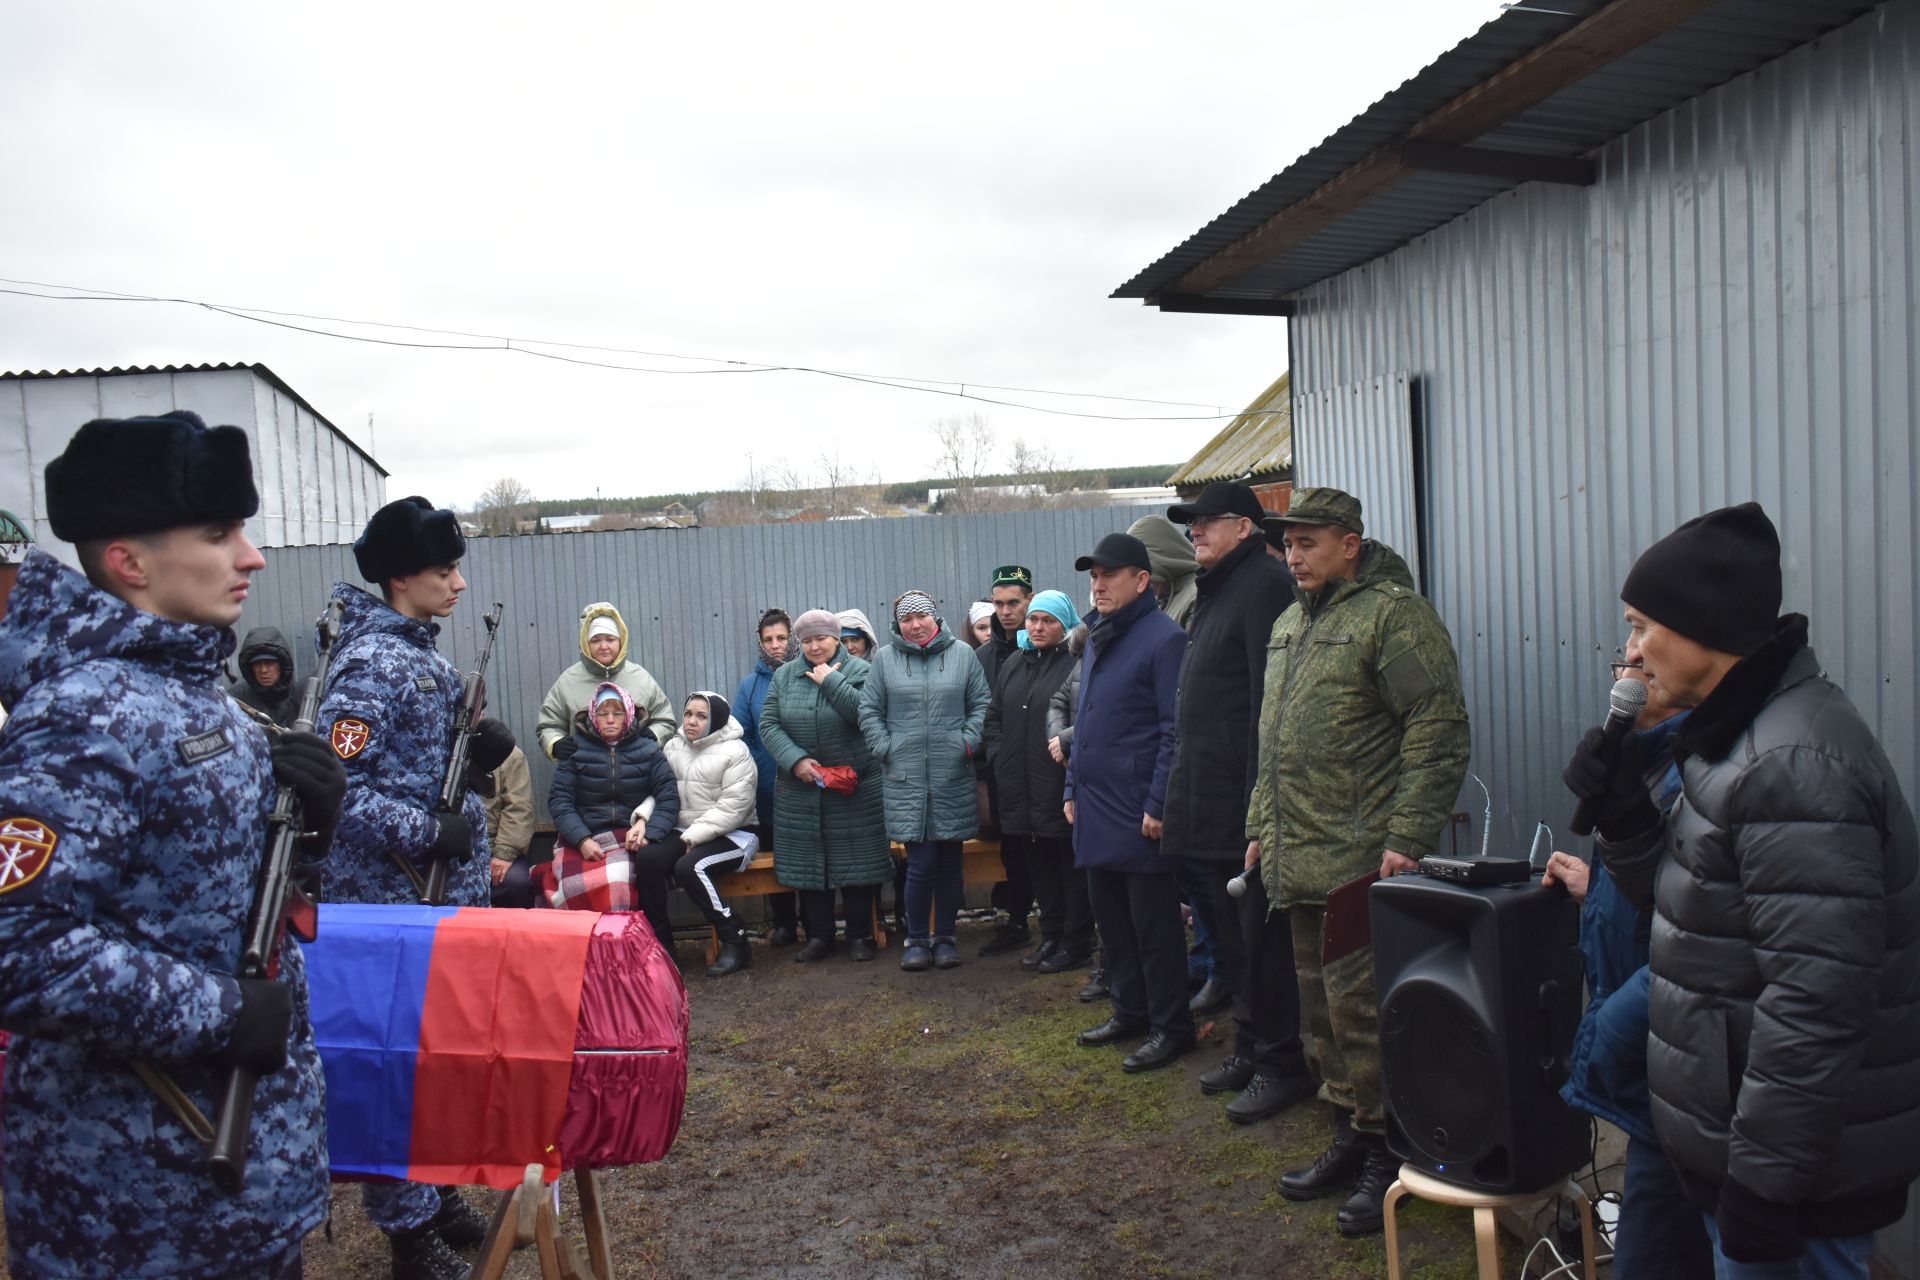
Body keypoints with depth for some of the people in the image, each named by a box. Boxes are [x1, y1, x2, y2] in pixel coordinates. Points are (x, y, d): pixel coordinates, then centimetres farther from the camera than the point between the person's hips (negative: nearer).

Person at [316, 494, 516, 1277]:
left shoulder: (423, 653, 11)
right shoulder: (368, 664, -17)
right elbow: (338, 789, -23)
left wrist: (478, 750, 1)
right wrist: (428, 834, -23)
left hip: (448, 892, 9)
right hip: (393, 900, -9)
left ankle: (436, 1189, 34)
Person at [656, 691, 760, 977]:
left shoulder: (735, 751, -8)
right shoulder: (673, 747, 12)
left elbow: (732, 807, -16)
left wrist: (694, 836, -21)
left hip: (732, 834, -5)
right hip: (685, 832, 6)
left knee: (689, 867, -31)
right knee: (647, 859, -22)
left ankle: (735, 943, -17)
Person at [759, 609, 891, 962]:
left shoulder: (859, 671, -3)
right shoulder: (785, 676, 7)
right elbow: (768, 724, 2)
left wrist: (831, 681, -16)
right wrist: (795, 760, -12)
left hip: (855, 788, -3)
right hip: (801, 789, 3)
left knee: (856, 863, 3)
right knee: (807, 863, 8)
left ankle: (859, 934, 16)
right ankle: (818, 936, 20)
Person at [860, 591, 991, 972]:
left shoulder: (961, 655, 5)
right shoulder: (886, 659, 5)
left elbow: (981, 705, 7)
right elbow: (869, 710, 8)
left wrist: (969, 743, -3)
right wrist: (886, 749, -1)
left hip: (954, 779, 1)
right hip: (907, 779, -1)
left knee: (950, 861, 8)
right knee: (921, 862, -4)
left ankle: (945, 937, 22)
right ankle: (916, 938, 13)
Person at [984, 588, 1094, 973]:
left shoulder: (1078, 663, -10)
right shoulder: (1013, 664, 14)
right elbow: (994, 716, 21)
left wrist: (1066, 747, -17)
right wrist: (999, 756, 11)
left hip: (1063, 785, -7)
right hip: (1022, 788, 7)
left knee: (1072, 865, 4)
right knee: (1039, 865, 15)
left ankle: (1076, 943, 14)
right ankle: (1051, 937, 27)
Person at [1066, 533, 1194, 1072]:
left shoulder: (1163, 638, -12)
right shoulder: (1097, 641, 15)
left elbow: (1174, 730, -16)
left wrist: (1158, 805, -18)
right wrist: (1073, 788, 17)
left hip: (1138, 815, -9)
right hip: (1095, 813, 9)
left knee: (1154, 926, 1)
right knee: (1110, 917, 17)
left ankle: (1171, 1026, 14)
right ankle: (1130, 1011, 30)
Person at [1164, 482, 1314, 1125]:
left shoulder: (1263, 584, -13)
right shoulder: (1217, 590, 18)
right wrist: (1182, 795, 18)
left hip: (1247, 805, -10)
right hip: (1213, 806, 10)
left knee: (1264, 937, -2)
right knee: (1232, 933, 18)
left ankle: (1283, 1065, 10)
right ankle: (1250, 1047, 30)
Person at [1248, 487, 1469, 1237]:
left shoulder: (1394, 613, -10)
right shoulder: (1290, 623, 17)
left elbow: (1439, 732, -16)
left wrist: (1407, 836, -20)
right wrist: (1261, 824, 20)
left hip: (1362, 861, -9)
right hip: (1298, 859, 9)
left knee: (1359, 1006, -5)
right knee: (1320, 1006, 16)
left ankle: (1387, 1155, 12)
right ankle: (1349, 1138, 30)